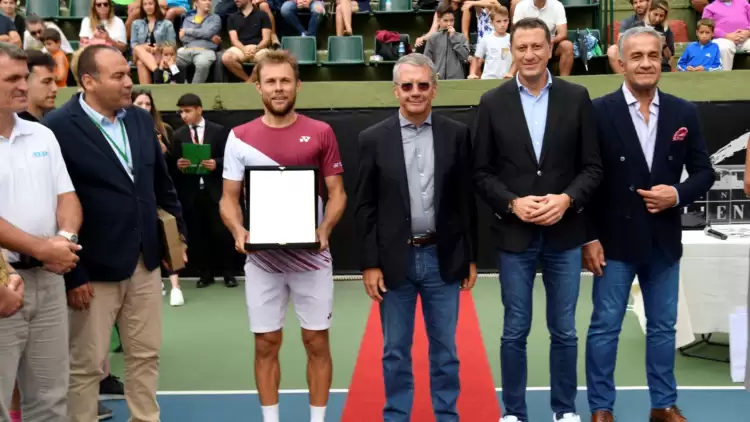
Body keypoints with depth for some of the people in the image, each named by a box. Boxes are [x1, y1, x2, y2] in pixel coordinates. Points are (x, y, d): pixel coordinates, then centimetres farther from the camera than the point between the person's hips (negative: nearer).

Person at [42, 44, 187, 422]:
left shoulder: (141, 119, 6)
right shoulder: (59, 127, -14)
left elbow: (162, 184, 16)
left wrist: (179, 233, 13)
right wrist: (72, 274, -15)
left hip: (145, 262, 6)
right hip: (94, 268, -6)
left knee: (146, 354, 16)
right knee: (86, 364, 8)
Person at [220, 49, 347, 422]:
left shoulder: (321, 133, 0)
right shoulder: (240, 136, 2)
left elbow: (336, 191, 2)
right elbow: (229, 198, 4)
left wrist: (325, 228, -16)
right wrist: (238, 231, -15)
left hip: (311, 255, -1)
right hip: (262, 257, 1)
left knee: (317, 342, 6)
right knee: (266, 345, 8)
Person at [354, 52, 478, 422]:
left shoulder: (457, 134, 2)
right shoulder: (373, 138, 0)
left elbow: (467, 200, 4)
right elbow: (365, 208, -1)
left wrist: (471, 257, 3)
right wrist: (369, 264, -5)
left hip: (442, 258, 1)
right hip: (395, 260, 0)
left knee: (445, 348, 11)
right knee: (395, 350, 10)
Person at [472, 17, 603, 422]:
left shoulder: (577, 97, 1)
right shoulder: (492, 102, 1)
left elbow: (592, 166, 1)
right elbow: (482, 173, 1)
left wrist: (567, 199, -15)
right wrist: (513, 203, -14)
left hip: (564, 233, 1)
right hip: (514, 234, 0)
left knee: (564, 331, 11)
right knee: (515, 331, 8)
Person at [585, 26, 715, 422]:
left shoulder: (684, 113, 3)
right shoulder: (599, 111, -7)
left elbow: (704, 172, 8)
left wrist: (677, 194, -12)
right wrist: (589, 238, -9)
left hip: (664, 240, 3)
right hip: (615, 240, -3)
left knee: (663, 328, 14)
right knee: (604, 328, 5)